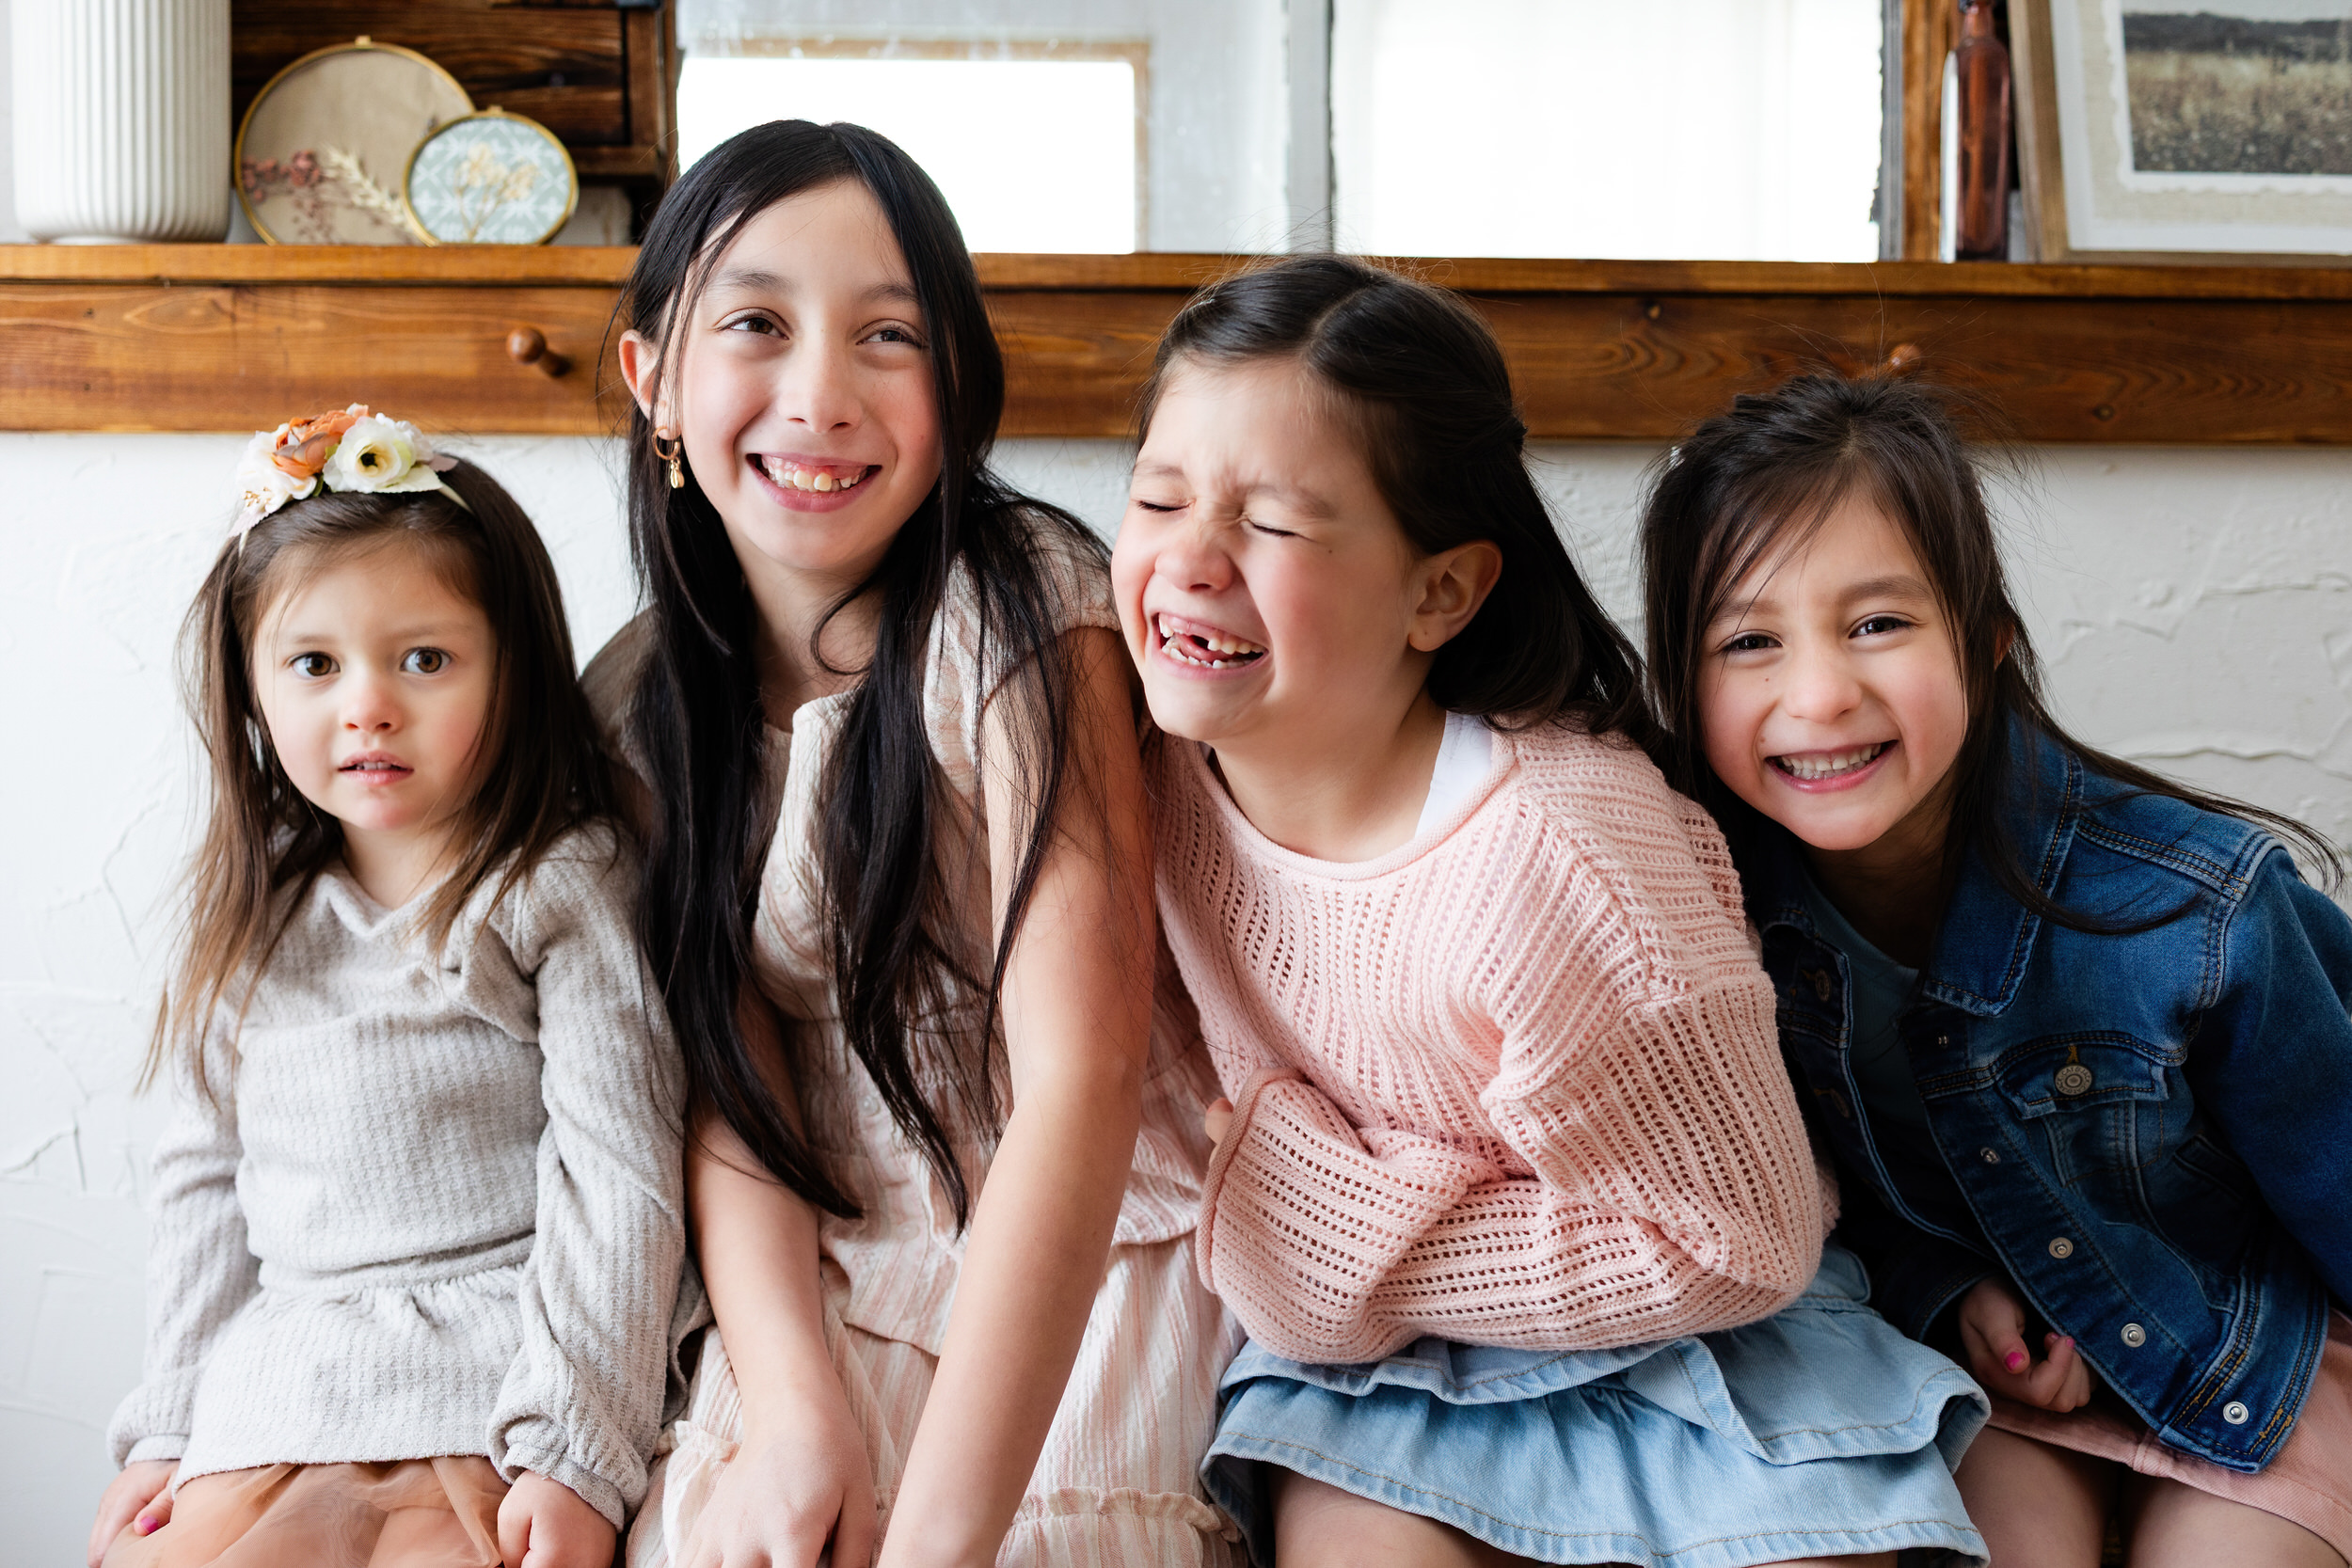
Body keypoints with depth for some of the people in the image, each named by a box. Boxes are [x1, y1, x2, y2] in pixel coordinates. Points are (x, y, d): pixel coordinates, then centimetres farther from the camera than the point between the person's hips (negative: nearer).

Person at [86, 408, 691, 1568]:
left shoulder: (562, 893, -5)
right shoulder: (253, 927, 11)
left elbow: (619, 1179, -10)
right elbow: (204, 1183, 16)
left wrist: (577, 1451, -15)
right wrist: (170, 1424, 12)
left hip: (502, 1360, -4)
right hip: (277, 1375, 5)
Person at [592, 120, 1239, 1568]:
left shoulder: (1019, 607, -17)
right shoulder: (645, 699, -1)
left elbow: (1082, 1074, -25)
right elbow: (730, 1085, -3)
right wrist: (794, 1409, -21)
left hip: (1090, 1271, -3)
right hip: (828, 1289, 3)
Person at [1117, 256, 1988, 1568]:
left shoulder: (1550, 852, -30)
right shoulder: (1171, 764, -11)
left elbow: (1735, 1245, -20)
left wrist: (1351, 1249, -19)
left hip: (1678, 1341, -3)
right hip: (1372, 1363, 3)